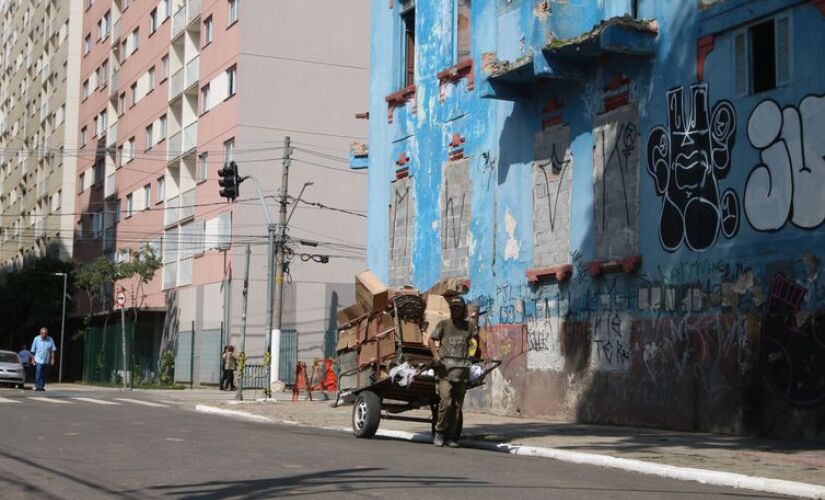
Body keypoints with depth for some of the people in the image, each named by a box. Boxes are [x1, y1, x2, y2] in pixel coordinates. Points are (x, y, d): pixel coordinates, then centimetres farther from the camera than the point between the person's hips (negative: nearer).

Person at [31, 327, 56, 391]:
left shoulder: (50, 340, -3)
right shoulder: (36, 339, -4)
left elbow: (53, 350, 1)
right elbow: (33, 351, 4)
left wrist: (52, 359, -3)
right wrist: (33, 359, 5)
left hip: (46, 361, 2)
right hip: (38, 360, -2)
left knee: (44, 374, 8)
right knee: (38, 373, -12)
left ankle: (42, 386, 17)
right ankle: (37, 386, -10)